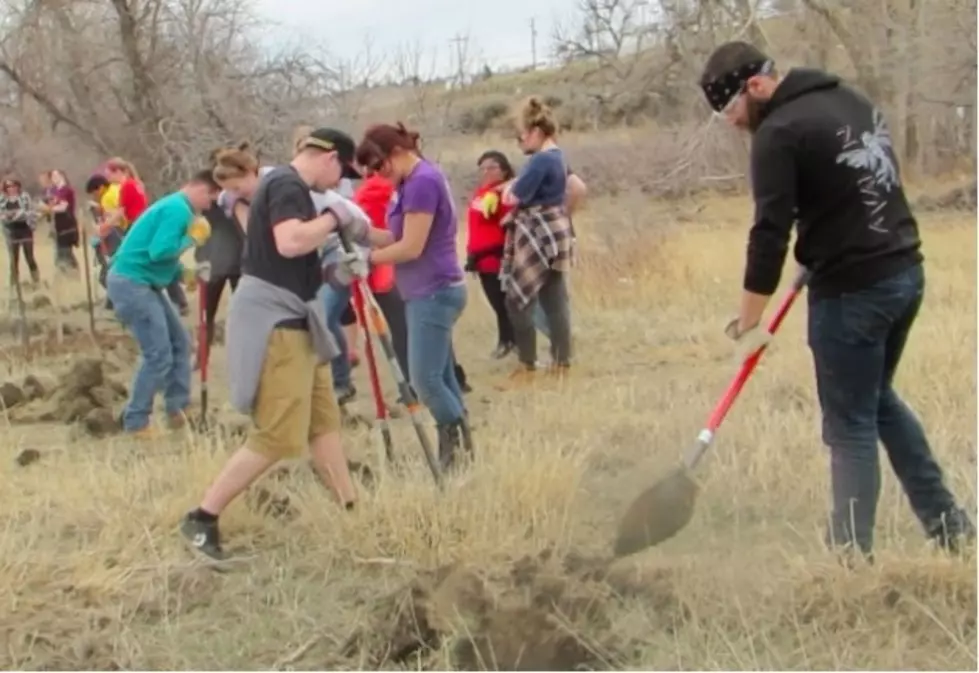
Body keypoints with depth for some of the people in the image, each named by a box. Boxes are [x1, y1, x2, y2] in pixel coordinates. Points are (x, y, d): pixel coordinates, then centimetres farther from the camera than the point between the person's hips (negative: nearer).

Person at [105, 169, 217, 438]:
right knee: (159, 355, -9)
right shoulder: (178, 209, -16)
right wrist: (191, 240, -12)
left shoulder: (175, 206, 16)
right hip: (131, 283, -11)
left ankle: (177, 408, 17)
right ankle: (135, 422, 1)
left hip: (142, 283, 11)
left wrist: (183, 272, 7)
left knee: (180, 343, 13)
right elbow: (159, 251, -26)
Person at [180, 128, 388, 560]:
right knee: (278, 436, -10)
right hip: (273, 321, -11)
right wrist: (335, 217, -17)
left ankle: (350, 510, 21)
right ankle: (201, 519, -3)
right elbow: (290, 242, -31)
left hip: (291, 319, 11)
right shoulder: (287, 185, -14)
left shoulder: (288, 186, 16)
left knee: (323, 419, 14)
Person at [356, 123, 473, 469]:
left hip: (434, 292, -10)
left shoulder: (423, 181, -18)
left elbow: (411, 247, -20)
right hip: (426, 293, 10)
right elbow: (400, 237, 12)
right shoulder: (413, 181, 13)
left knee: (425, 379, -8)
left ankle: (459, 449, 1)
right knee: (440, 377, 11)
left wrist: (367, 257, -10)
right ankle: (460, 448, 16)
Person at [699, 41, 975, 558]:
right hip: (905, 271, 9)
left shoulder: (779, 133, -13)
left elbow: (770, 234, -16)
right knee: (878, 397, 25)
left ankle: (853, 558, 7)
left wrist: (748, 321, -9)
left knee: (851, 425, 1)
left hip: (852, 289, -9)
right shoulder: (851, 99, 14)